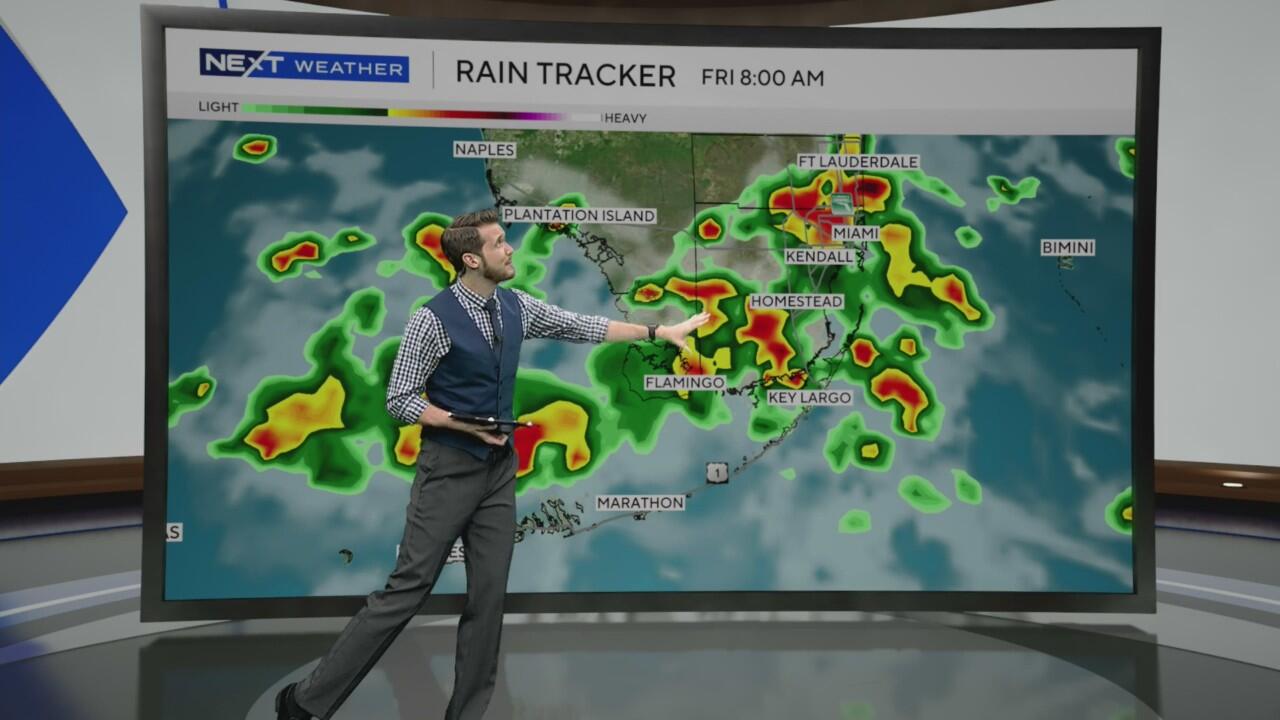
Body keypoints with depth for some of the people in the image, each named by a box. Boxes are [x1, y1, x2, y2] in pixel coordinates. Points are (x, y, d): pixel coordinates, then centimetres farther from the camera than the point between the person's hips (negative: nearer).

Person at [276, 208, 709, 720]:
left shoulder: (516, 307, 4)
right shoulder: (434, 319, -15)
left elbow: (584, 327, 11)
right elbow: (399, 400, -12)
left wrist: (659, 331, 12)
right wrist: (466, 425, -20)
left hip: (499, 469, 6)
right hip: (449, 470, -6)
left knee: (489, 596, 8)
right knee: (409, 589, -3)